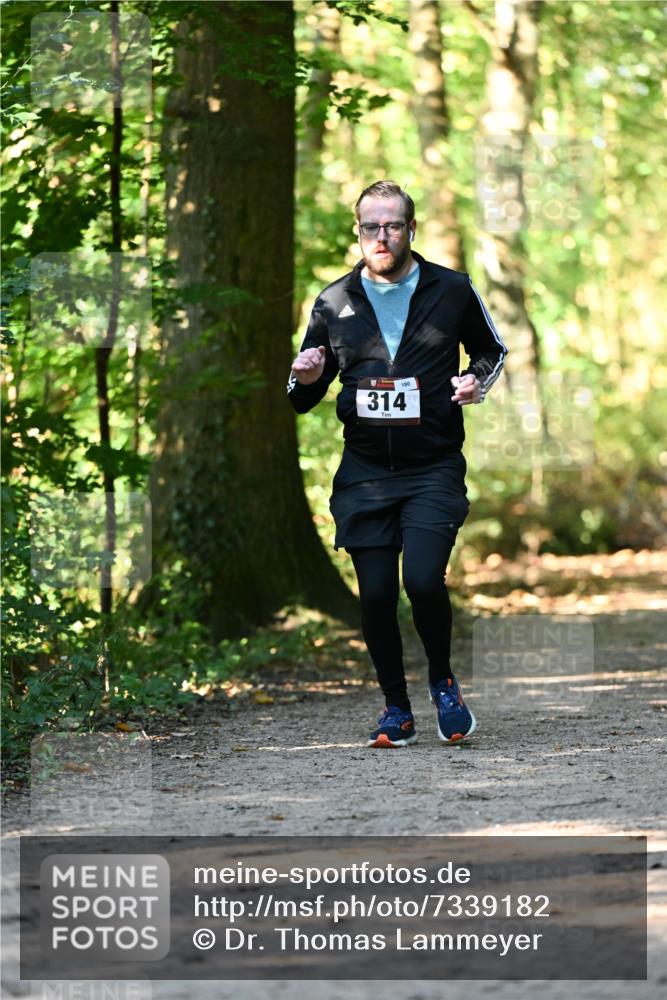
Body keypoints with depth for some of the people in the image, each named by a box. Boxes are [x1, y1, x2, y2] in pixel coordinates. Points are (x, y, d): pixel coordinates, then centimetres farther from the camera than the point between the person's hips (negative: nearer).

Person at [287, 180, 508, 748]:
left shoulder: (453, 290, 2)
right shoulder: (334, 302, 7)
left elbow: (493, 349, 19)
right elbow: (303, 398, 15)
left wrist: (478, 381, -3)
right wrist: (306, 379, -9)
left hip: (434, 467, -2)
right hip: (364, 471, 2)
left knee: (423, 579, -18)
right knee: (376, 595, 0)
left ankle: (443, 681, 9)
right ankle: (397, 711, 17)